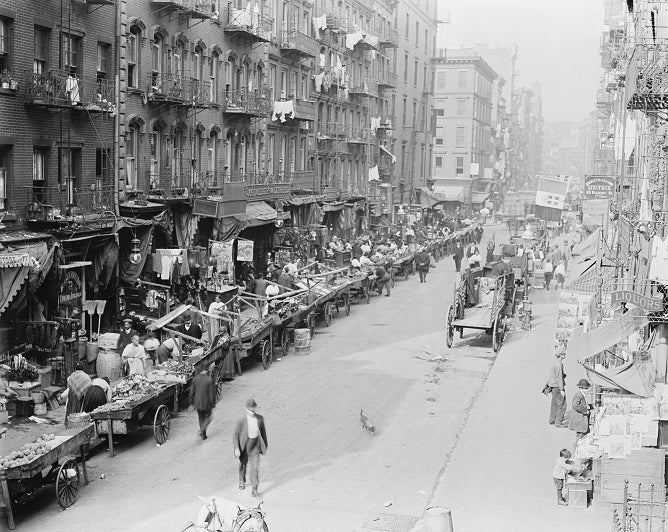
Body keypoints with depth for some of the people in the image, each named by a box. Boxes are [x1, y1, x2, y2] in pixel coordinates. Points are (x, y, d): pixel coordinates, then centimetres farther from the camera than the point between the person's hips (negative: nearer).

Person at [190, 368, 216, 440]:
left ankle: (203, 435, 22)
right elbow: (212, 393, -12)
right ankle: (202, 430, -6)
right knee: (207, 417, 16)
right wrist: (212, 404, -4)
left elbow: (192, 392, 4)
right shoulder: (209, 380, -14)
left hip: (198, 403, 4)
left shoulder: (195, 379, -2)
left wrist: (192, 403, 13)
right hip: (206, 403, -4)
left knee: (201, 418, 18)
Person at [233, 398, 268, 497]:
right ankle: (242, 481, 46)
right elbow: (236, 434, -12)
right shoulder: (241, 421, -20)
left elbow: (263, 431, 5)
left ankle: (255, 488, 9)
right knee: (243, 464, 20)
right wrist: (236, 448, -17)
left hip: (255, 446, 1)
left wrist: (265, 443, 14)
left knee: (255, 467, -3)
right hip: (244, 446, -1)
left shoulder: (260, 418, -10)